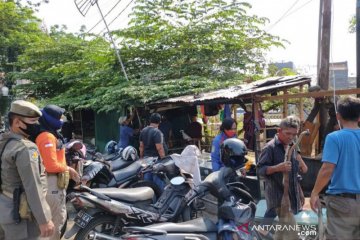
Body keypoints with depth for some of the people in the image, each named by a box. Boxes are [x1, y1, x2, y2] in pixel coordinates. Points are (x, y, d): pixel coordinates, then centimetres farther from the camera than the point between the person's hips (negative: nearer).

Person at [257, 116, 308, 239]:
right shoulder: (270, 147, -15)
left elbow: (304, 170, 16)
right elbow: (260, 169, -19)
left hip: (292, 194, 8)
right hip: (276, 194, -7)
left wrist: (299, 160, -2)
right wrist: (278, 167, -30)